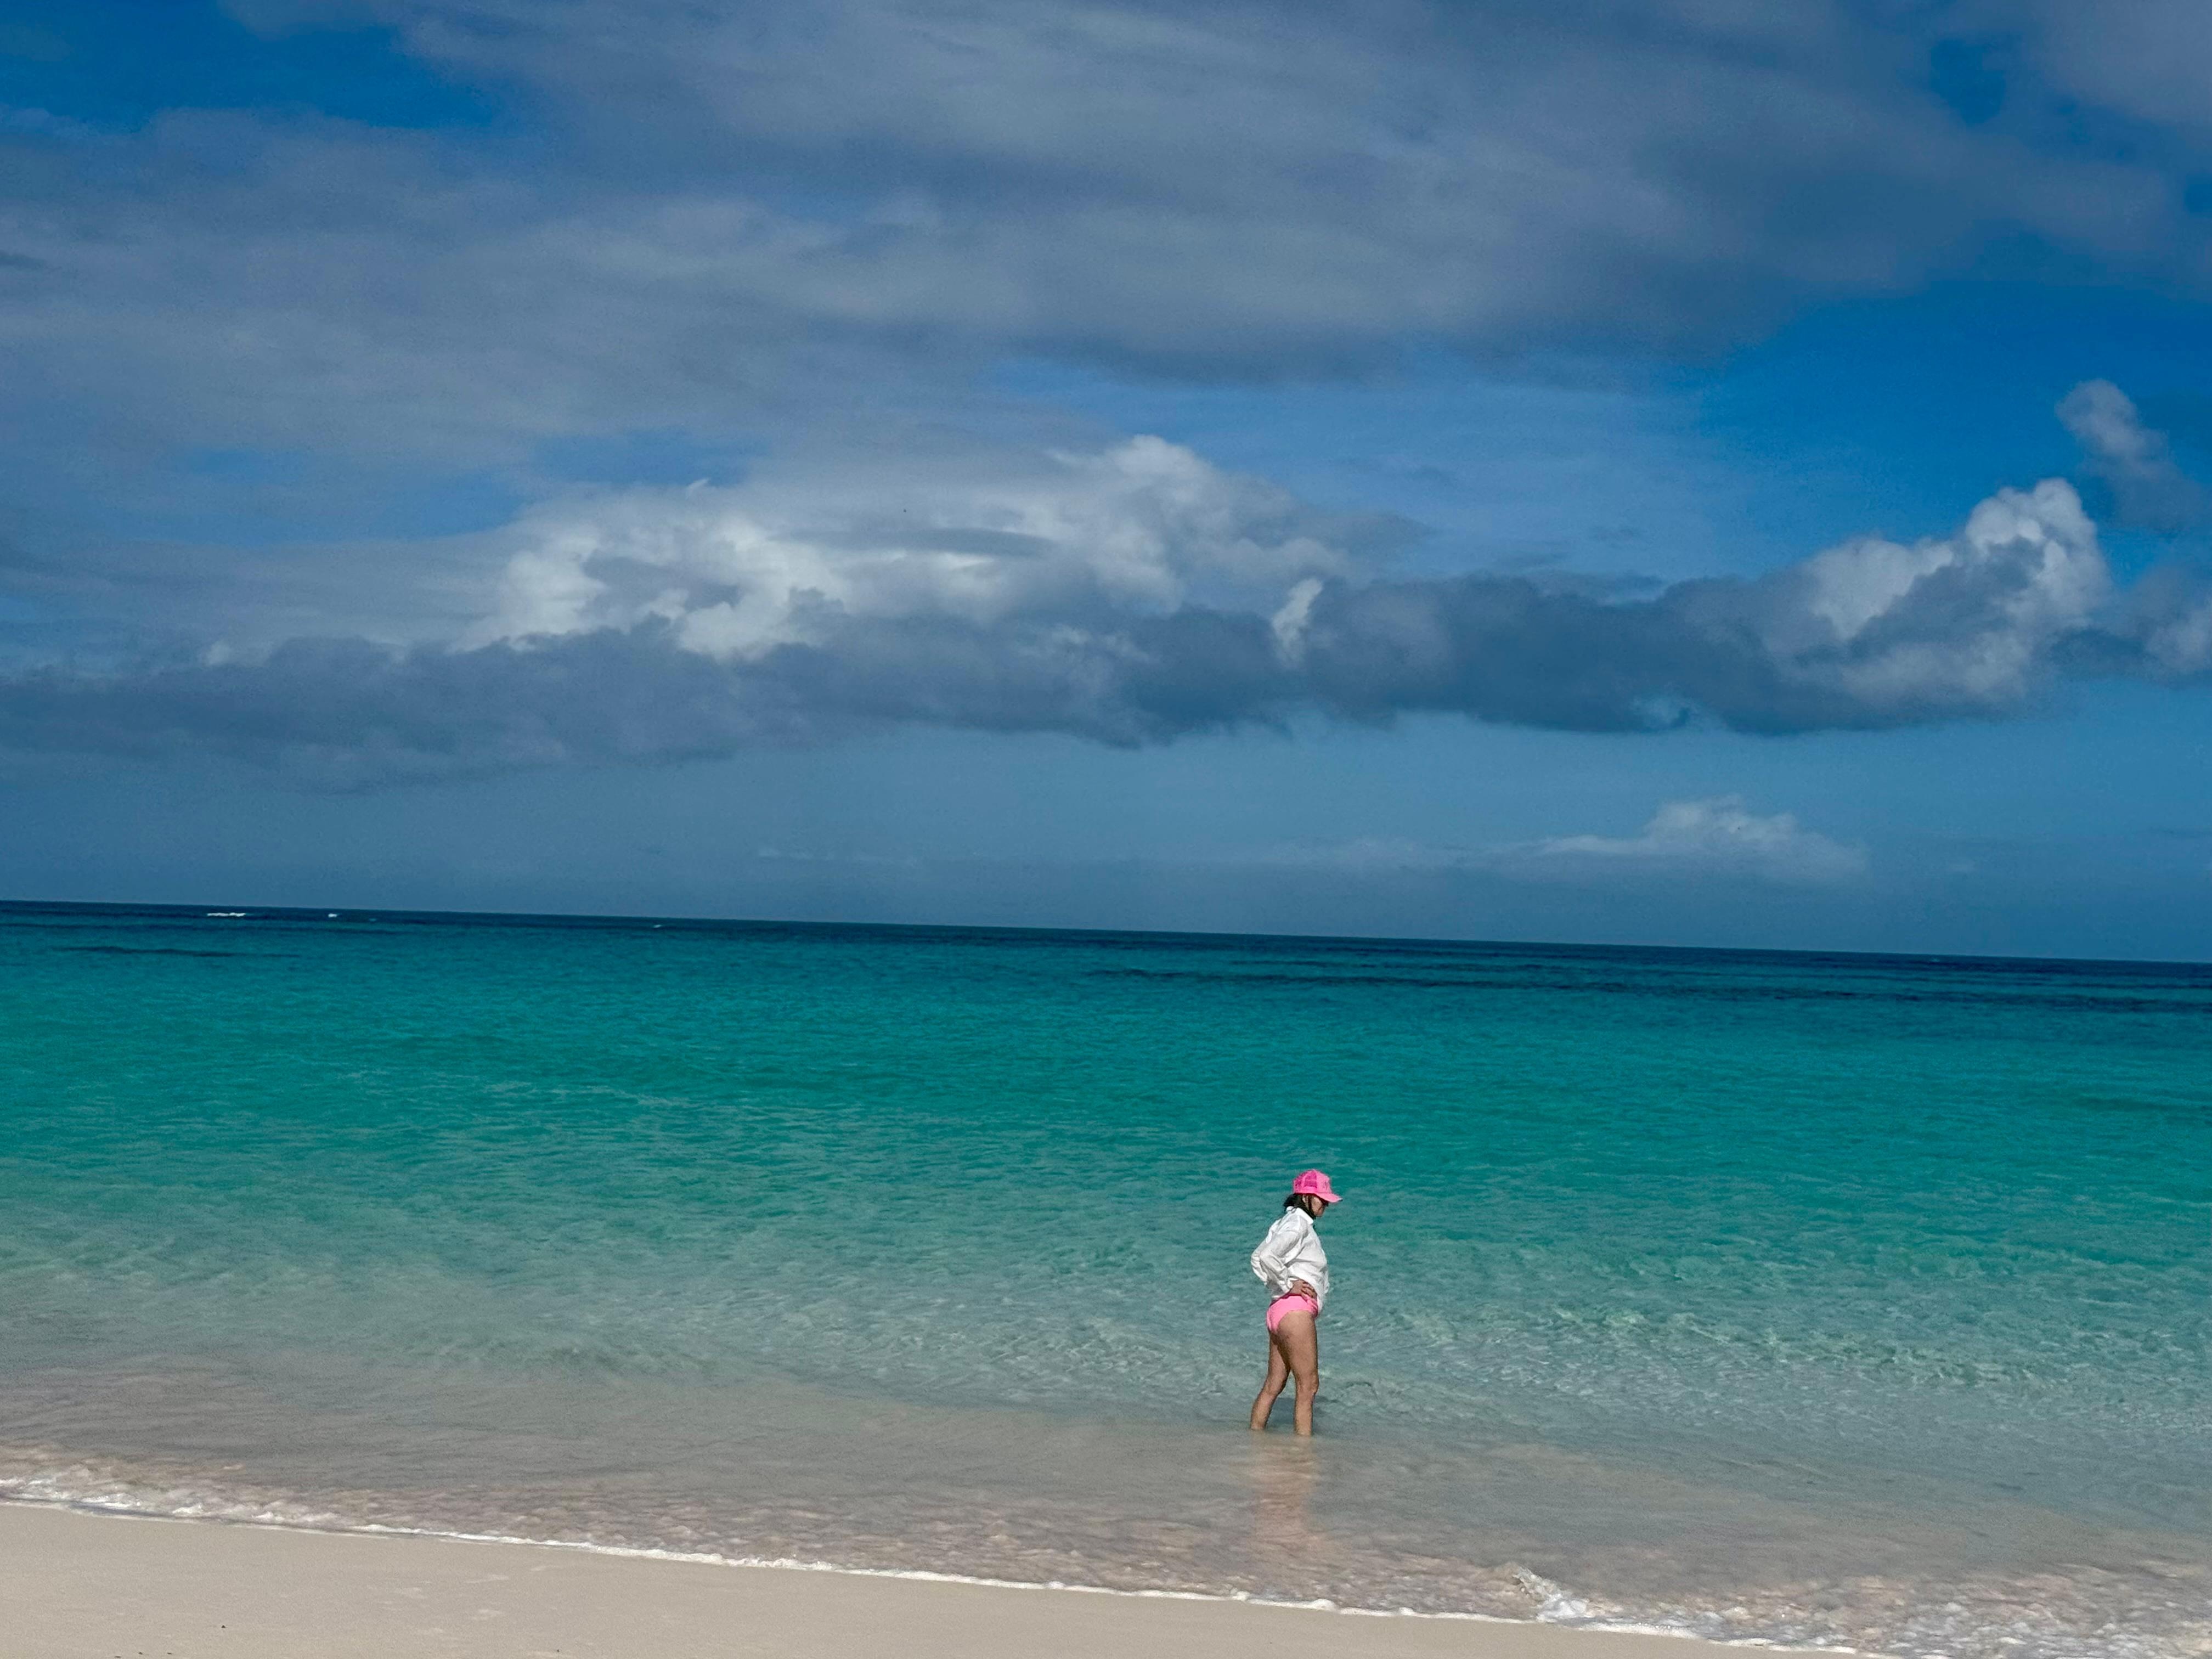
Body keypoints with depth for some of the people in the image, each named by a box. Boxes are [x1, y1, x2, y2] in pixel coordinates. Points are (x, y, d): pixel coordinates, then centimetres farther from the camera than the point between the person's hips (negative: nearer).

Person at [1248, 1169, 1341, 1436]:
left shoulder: (1288, 1222, 19)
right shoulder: (1298, 1222, -11)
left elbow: (1258, 1258, 19)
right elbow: (1266, 1257, -24)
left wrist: (1279, 1284, 10)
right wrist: (1288, 1286, -13)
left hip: (1279, 1312, 10)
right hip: (1296, 1310, -10)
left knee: (1272, 1386, 13)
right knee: (1308, 1385, -8)